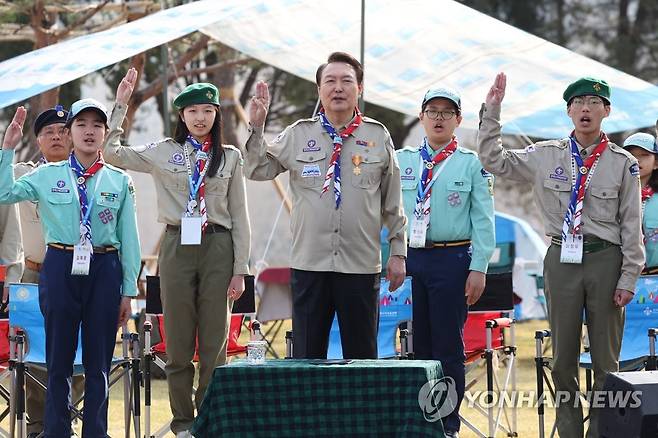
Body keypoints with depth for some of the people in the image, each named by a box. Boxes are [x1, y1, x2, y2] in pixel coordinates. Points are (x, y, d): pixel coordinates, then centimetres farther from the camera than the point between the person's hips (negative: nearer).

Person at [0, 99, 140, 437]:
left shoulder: (120, 181, 6)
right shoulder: (48, 175, 6)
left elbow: (129, 238, 7)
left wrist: (128, 291, 5)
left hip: (104, 270, 0)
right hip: (60, 268, 0)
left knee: (99, 363, 4)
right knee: (58, 361, 4)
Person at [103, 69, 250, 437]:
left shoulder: (231, 157, 6)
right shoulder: (163, 153, 6)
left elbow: (239, 216, 6)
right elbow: (110, 152, 3)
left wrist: (240, 269, 1)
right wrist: (121, 104, 0)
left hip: (218, 246, 0)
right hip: (178, 246, 0)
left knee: (215, 340, 1)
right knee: (179, 341, 4)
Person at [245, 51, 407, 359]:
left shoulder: (378, 137, 6)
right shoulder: (299, 135, 6)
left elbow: (393, 203, 10)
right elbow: (259, 171, 7)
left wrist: (398, 253, 8)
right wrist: (256, 127, -5)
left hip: (361, 265, 0)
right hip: (309, 264, 0)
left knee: (362, 357, 5)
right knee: (307, 356, 3)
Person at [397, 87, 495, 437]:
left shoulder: (471, 164, 2)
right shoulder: (402, 160, 10)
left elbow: (483, 220, -1)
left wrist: (478, 269, -7)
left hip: (452, 260, -3)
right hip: (409, 259, 3)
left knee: (448, 348, 0)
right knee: (418, 344, 8)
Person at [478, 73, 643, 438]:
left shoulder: (623, 163, 1)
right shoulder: (546, 156, 6)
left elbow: (631, 225, 1)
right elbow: (493, 161, 8)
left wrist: (628, 278, -4)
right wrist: (491, 111, 1)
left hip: (606, 260, -1)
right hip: (562, 259, 2)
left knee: (606, 357, 4)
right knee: (563, 356, 6)